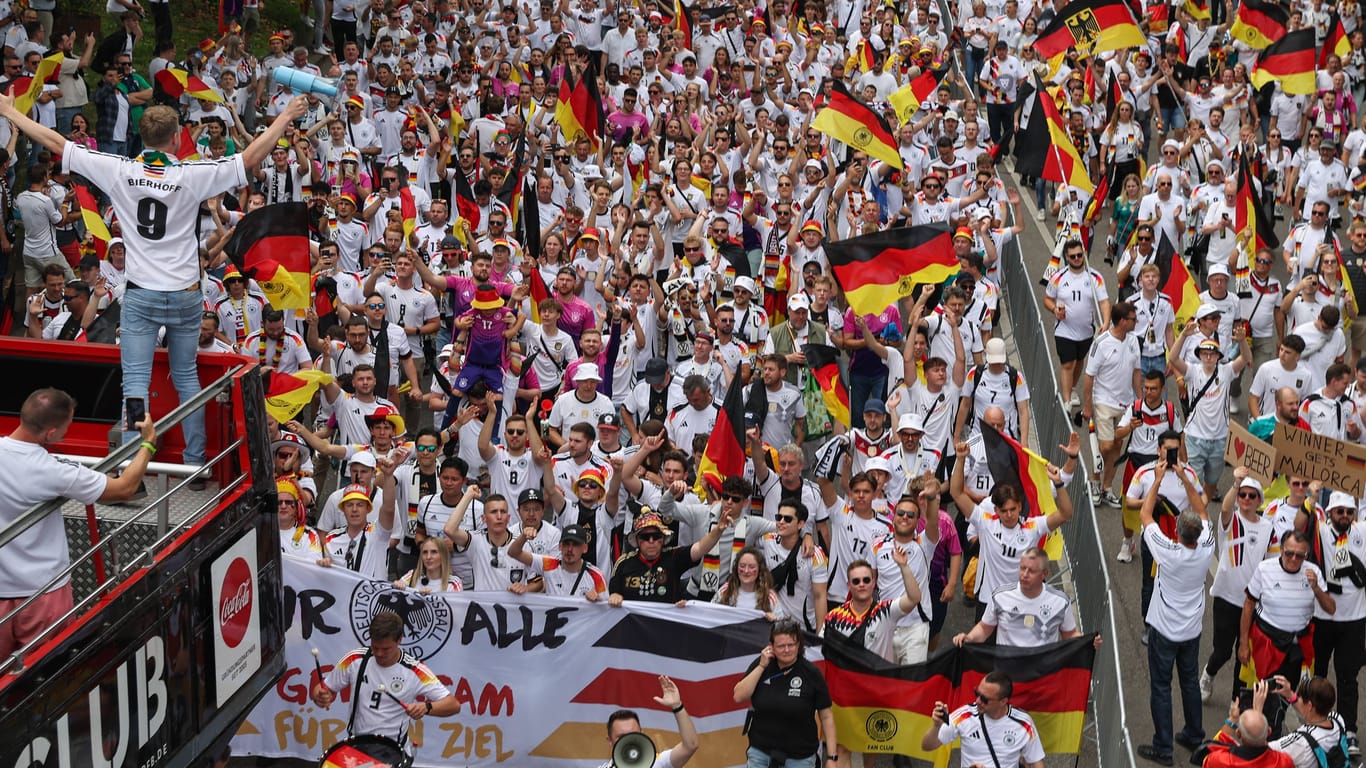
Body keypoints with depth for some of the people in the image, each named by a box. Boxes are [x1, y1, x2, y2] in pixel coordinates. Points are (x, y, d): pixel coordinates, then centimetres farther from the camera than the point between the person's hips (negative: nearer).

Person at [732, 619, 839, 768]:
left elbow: (826, 716, -5)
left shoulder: (811, 673, -9)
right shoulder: (760, 665, 0)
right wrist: (761, 666, -12)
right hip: (760, 753, 2)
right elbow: (739, 697, -7)